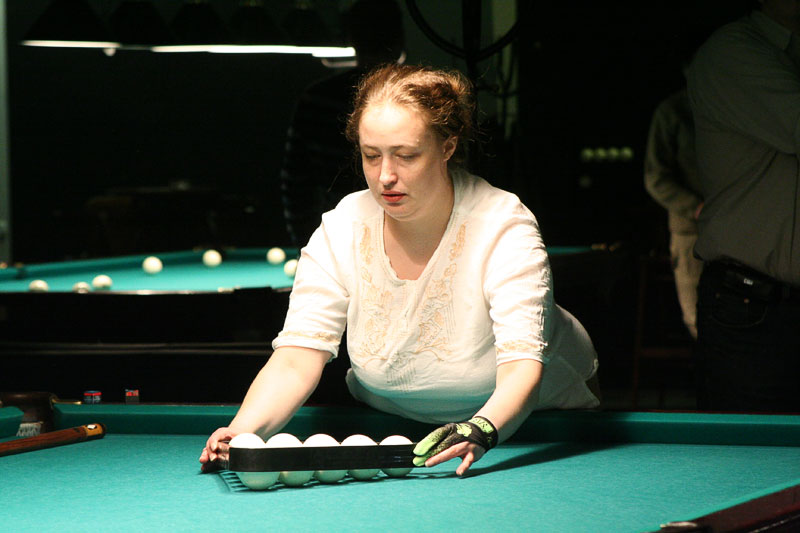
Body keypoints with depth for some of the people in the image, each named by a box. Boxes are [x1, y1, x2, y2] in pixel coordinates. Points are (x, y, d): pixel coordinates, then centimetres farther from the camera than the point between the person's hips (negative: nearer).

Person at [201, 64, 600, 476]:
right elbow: (294, 363, -24)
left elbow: (521, 368, -36)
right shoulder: (340, 234, -18)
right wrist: (242, 431, -45)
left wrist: (481, 430, -59)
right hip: (386, 423, 2)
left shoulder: (504, 230, -27)